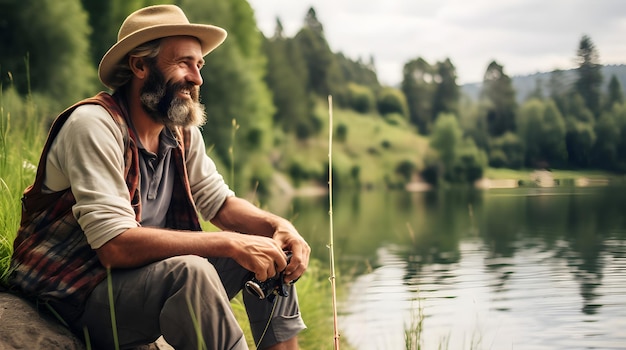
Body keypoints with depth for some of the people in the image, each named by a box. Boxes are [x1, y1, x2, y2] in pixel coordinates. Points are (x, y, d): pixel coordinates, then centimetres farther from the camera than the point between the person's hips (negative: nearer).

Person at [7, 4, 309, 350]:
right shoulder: (94, 124, -21)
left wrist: (279, 226, -14)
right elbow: (116, 246, -29)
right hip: (75, 296, -8)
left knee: (270, 251, 1)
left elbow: (221, 204, 8)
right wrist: (229, 243, -30)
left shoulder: (183, 133, 2)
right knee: (192, 271, -33)